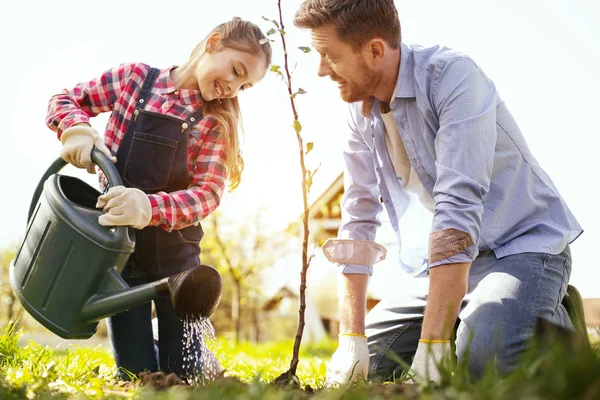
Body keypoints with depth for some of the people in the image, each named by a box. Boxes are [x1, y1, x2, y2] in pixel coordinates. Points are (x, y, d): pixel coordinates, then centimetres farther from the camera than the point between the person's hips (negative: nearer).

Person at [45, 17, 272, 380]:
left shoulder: (218, 121, -3)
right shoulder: (135, 77, -2)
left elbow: (207, 192, -15)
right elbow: (65, 101, 6)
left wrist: (150, 207, -34)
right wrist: (78, 130, -18)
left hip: (175, 247, 1)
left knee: (186, 374, 5)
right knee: (137, 373, 2)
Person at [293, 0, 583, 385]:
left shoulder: (453, 75, -24)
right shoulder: (362, 115, -2)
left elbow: (458, 205, -32)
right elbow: (358, 219, -2)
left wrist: (433, 343, -35)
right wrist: (351, 338, -9)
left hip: (527, 242, -6)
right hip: (456, 254, 7)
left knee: (486, 360, -32)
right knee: (368, 357, 0)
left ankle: (555, 325, 1)